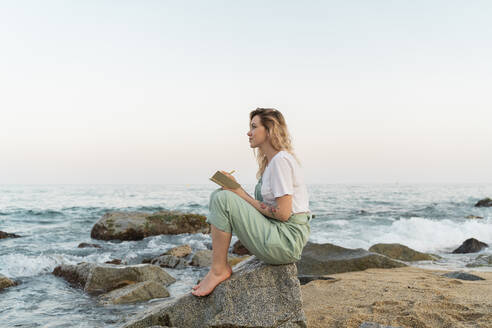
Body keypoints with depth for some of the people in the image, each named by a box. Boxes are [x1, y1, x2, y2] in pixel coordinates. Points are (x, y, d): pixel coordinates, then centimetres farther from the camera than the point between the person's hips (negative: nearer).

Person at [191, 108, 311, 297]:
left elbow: (283, 213, -19)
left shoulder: (281, 159, -14)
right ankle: (220, 266, 4)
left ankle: (218, 270, -8)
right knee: (218, 195, 8)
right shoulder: (269, 161, 16)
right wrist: (236, 187, 1)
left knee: (223, 199, -17)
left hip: (287, 241, -10)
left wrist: (242, 196, -11)